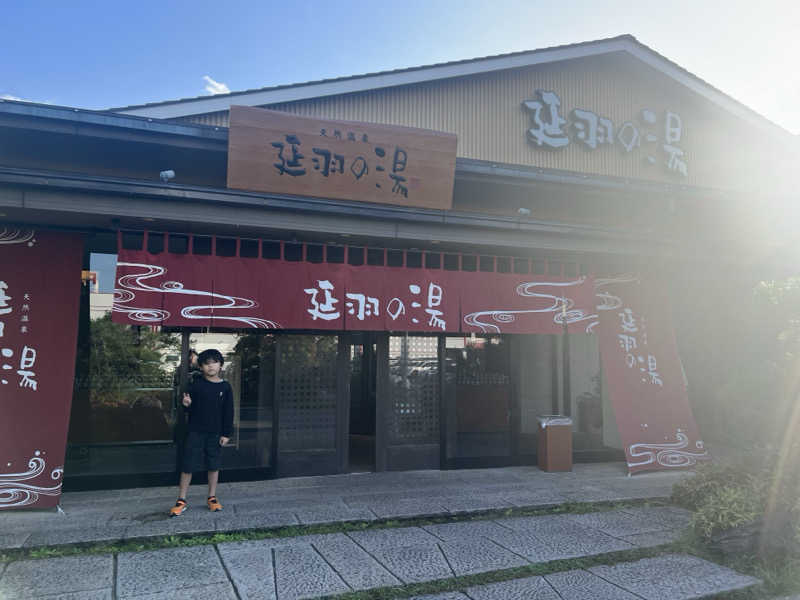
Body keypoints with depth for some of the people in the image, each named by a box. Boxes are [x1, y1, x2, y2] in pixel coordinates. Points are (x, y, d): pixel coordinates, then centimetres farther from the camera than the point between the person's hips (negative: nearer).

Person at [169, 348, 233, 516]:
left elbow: (229, 412, 2)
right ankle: (181, 501, 13)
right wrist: (187, 405, -22)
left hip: (215, 433, 1)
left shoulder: (225, 387, -1)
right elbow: (190, 407, 2)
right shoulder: (196, 384, -4)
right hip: (195, 432, -1)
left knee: (213, 466, 11)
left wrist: (226, 433, -1)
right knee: (188, 466, 2)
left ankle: (212, 498, 25)